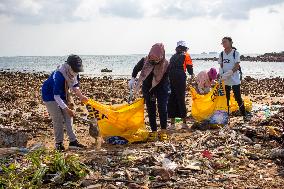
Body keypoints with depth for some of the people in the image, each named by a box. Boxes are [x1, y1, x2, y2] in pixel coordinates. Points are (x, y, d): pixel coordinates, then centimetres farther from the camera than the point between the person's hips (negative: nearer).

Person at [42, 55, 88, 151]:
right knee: (58, 119, -9)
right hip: (50, 95, -7)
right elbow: (56, 96, -35)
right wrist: (67, 109, -37)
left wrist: (81, 96, -20)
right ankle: (58, 143, 3)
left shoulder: (74, 74, -15)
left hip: (62, 94, 7)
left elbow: (75, 87, 0)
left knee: (68, 117, 2)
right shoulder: (59, 76, -37)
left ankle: (73, 141, 5)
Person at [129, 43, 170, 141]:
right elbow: (136, 69, 7)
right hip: (147, 88, 2)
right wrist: (133, 79, -6)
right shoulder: (144, 61, -14)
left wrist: (154, 94, -19)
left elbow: (163, 81, -17)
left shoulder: (166, 65, -21)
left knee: (162, 108, -8)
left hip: (161, 89, -2)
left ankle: (163, 131, 2)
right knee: (151, 110, 2)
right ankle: (153, 132, 8)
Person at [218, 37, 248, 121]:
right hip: (225, 80, 4)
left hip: (235, 80, -4)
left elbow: (237, 66, -12)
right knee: (226, 98, 9)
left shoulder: (235, 53, -6)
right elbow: (221, 66, 9)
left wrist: (228, 73, -25)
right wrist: (221, 74, -10)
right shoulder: (222, 54, 7)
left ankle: (244, 115, 6)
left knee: (238, 98, -2)